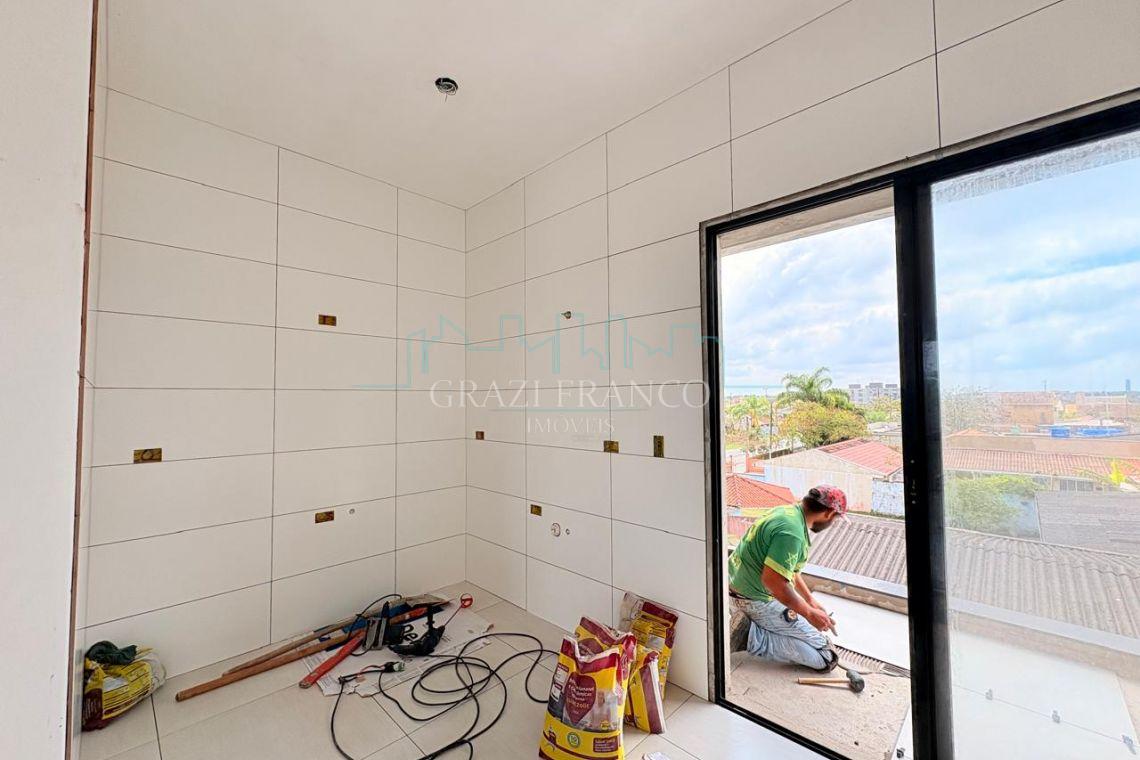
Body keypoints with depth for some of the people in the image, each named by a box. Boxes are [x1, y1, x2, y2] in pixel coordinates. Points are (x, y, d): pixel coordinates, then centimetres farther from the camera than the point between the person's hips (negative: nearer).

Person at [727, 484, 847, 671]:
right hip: (759, 602, -9)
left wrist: (810, 600, 25)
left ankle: (749, 628, 12)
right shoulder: (792, 532, -26)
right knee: (825, 657, -3)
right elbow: (772, 580, -30)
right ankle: (752, 637, -8)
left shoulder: (785, 511, 5)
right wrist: (809, 613, -16)